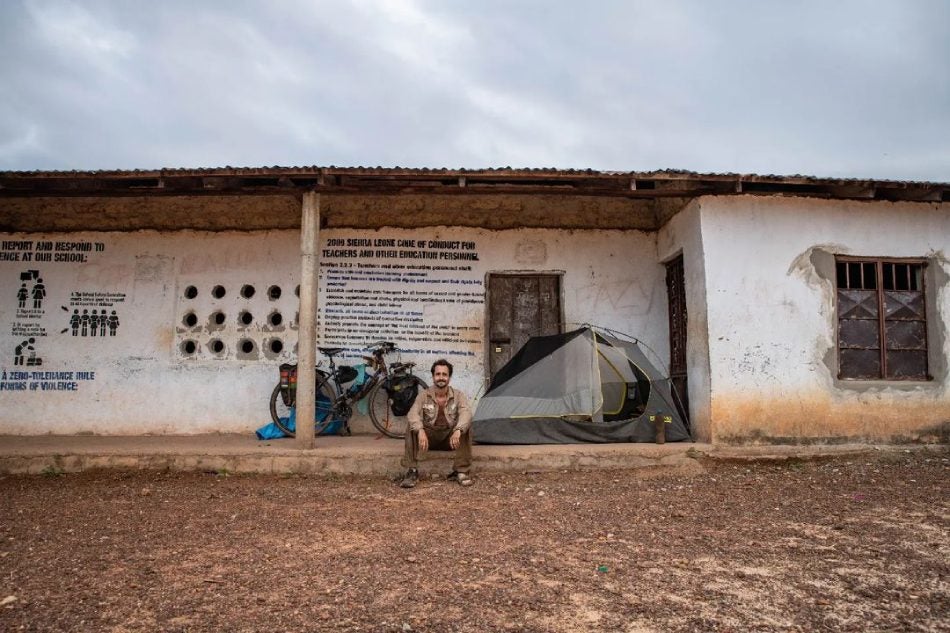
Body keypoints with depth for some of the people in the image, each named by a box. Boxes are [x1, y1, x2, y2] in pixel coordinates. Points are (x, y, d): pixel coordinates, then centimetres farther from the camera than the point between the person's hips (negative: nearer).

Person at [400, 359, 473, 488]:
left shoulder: (458, 395, -7)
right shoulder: (424, 396, -7)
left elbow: (466, 413, -27)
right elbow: (413, 414, -25)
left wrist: (458, 430, -48)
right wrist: (420, 431, -46)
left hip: (450, 437, 0)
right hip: (430, 436, 0)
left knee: (466, 428, -30)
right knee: (412, 429, -29)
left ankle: (461, 472, -22)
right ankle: (412, 472, -23)